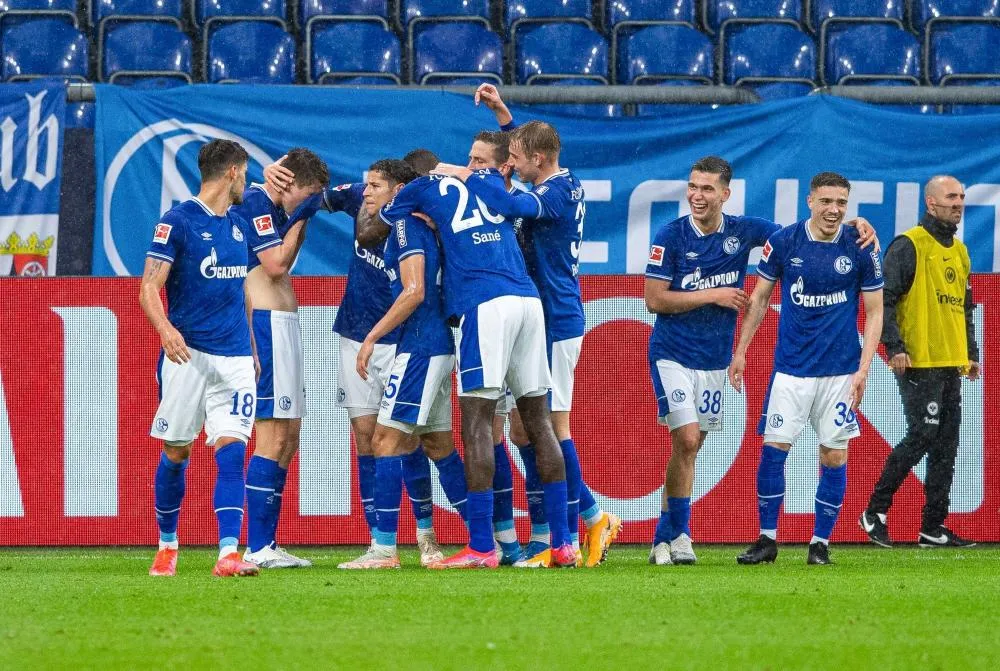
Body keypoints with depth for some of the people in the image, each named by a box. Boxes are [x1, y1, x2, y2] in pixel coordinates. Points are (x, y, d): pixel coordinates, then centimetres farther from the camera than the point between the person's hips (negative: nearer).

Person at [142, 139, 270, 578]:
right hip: (188, 354, -4)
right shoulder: (178, 221, -5)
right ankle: (167, 546, 23)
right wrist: (165, 328, -28)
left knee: (231, 450, -10)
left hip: (235, 358, 4)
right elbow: (149, 286, -10)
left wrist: (251, 347, 25)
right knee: (176, 453, 5)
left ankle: (228, 554, -17)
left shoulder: (240, 225, 14)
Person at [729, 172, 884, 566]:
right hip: (791, 367, 0)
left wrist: (863, 369, -6)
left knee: (834, 456, 0)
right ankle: (767, 539, 7)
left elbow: (874, 313, 2)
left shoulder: (861, 248, -4)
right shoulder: (784, 242, -3)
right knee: (773, 449, -4)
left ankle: (821, 542, 11)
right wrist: (741, 350, 6)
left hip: (841, 369, 0)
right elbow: (760, 297, 9)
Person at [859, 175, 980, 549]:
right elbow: (884, 298, -13)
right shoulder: (909, 246, -8)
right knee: (922, 437, -10)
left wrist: (971, 354, 19)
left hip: (951, 365, 8)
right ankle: (875, 513, 2)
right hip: (919, 364, -8)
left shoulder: (959, 251, 18)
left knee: (945, 446, 6)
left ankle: (934, 528, 10)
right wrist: (894, 347, -19)